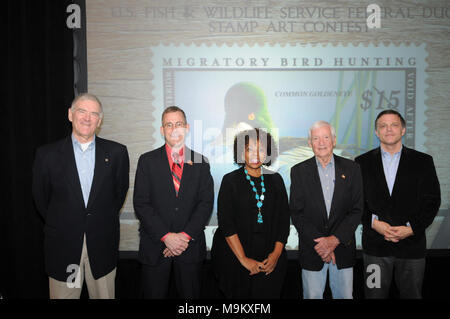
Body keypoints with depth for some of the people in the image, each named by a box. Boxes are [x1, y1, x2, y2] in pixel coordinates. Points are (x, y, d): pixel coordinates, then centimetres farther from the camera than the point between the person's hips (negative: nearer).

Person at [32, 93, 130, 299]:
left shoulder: (116, 152, -1)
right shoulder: (47, 154, -3)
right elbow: (40, 198, 6)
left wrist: (105, 219, 9)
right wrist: (58, 224, 8)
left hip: (103, 245, 1)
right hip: (63, 245, 0)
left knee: (104, 295, 12)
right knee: (63, 294, 10)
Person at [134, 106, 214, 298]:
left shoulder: (200, 163, 5)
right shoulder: (147, 161, 1)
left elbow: (206, 203, -1)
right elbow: (141, 204, -5)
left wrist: (185, 236, -12)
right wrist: (166, 236, -14)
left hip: (191, 246, 1)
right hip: (155, 246, -1)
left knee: (190, 295, 12)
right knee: (154, 294, 10)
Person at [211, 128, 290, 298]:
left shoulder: (275, 180, 6)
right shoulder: (231, 181, -3)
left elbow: (284, 219, 6)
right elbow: (226, 223, -9)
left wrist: (277, 253, -5)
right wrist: (244, 259, -14)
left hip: (270, 260, 2)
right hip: (235, 259, -2)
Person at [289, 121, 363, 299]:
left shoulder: (351, 169, 2)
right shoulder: (299, 171, -1)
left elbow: (357, 210, -2)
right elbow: (297, 213, -5)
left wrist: (335, 239, -12)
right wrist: (318, 243, -13)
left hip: (343, 247, 1)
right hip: (312, 250, -1)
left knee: (345, 295, 12)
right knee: (312, 295, 9)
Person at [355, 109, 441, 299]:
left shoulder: (423, 162, 4)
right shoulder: (362, 162, 4)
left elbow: (432, 201, 0)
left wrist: (411, 228, -12)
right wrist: (373, 223, -13)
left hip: (412, 246, 0)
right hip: (375, 246, 0)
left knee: (412, 294, 12)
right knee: (375, 294, 8)